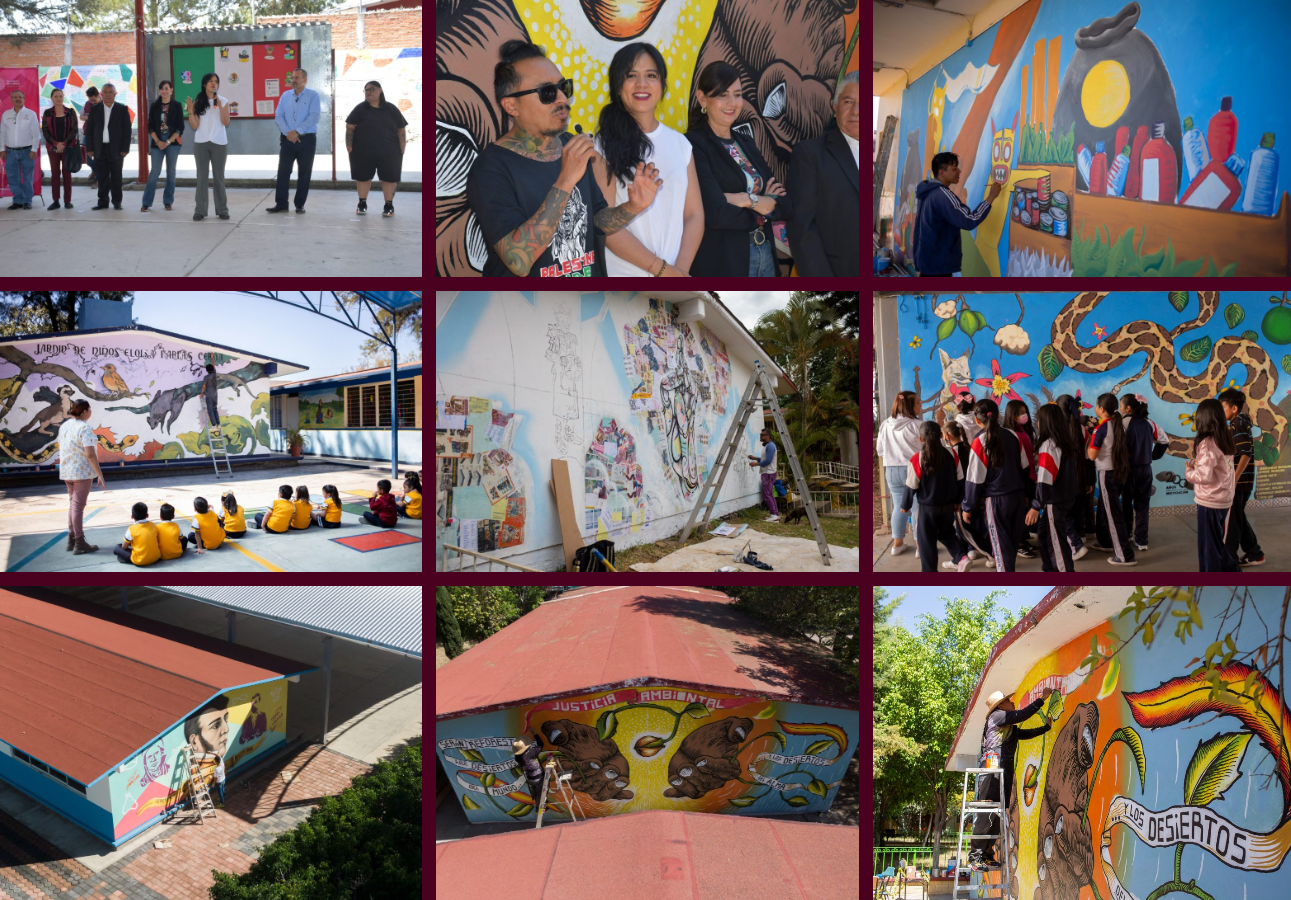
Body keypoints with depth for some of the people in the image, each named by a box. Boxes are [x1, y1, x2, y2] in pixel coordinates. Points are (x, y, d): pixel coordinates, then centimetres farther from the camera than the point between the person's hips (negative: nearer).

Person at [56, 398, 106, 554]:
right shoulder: (84, 428, -17)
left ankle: (71, 540, 22)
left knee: (73, 504, 17)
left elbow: (61, 449, 15)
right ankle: (79, 544, 3)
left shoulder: (64, 426, 8)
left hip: (67, 472, 8)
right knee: (78, 506, -3)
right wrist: (100, 475, -20)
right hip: (82, 472, -8)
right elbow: (90, 454, -23)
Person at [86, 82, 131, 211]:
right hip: (99, 149, 2)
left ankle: (117, 202, 12)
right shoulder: (95, 109, 8)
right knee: (102, 177, 4)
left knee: (116, 177, 3)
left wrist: (125, 149, -7)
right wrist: (90, 148, 1)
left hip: (116, 150, -2)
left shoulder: (122, 109, 2)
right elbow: (89, 130, 8)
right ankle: (103, 202, 10)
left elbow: (127, 130, -1)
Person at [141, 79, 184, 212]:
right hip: (157, 143, 1)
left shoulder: (176, 105, 2)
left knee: (171, 172, 4)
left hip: (173, 143, -1)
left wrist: (168, 142, -11)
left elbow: (180, 127, -2)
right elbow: (150, 126, 6)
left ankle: (168, 201, 12)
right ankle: (146, 202, 0)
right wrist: (158, 141, -8)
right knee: (154, 172, -3)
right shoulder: (154, 105, 7)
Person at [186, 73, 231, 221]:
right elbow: (195, 126, 0)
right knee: (201, 177, 1)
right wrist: (190, 111, -13)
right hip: (201, 144, 1)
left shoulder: (223, 101, 4)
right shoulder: (198, 103, 5)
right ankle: (200, 210, 1)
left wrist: (219, 105, -13)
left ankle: (222, 209, 9)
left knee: (219, 177, 4)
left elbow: (226, 122, -7)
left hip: (219, 143, -1)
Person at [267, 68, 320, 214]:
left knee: (304, 172, 3)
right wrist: (288, 132, -13)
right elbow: (278, 116, 3)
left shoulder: (313, 96, -1)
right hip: (287, 139, 3)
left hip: (306, 138, -3)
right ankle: (281, 203, 3)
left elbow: (313, 117, -13)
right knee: (283, 171, -1)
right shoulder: (285, 96, 10)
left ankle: (300, 204, 12)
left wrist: (297, 132, -18)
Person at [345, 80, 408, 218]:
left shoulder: (391, 109, 4)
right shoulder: (360, 109, 3)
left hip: (389, 152, 0)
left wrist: (401, 150, -3)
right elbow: (350, 127, 1)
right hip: (363, 151, 0)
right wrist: (349, 147, -9)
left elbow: (401, 130, 4)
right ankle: (362, 204, 21)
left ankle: (389, 206, 13)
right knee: (363, 177, 7)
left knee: (389, 178, 2)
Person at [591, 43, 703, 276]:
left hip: (674, 283, 4)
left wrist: (680, 271, -11)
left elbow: (694, 214, 4)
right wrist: (664, 270, -15)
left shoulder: (679, 143, 8)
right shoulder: (604, 145, -5)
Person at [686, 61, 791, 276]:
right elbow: (717, 214, -21)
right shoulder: (694, 145, -10)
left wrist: (748, 200, -12)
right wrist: (765, 205, -5)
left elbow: (787, 207, 5)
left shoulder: (747, 144, 12)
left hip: (765, 256, 7)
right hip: (722, 261, -7)